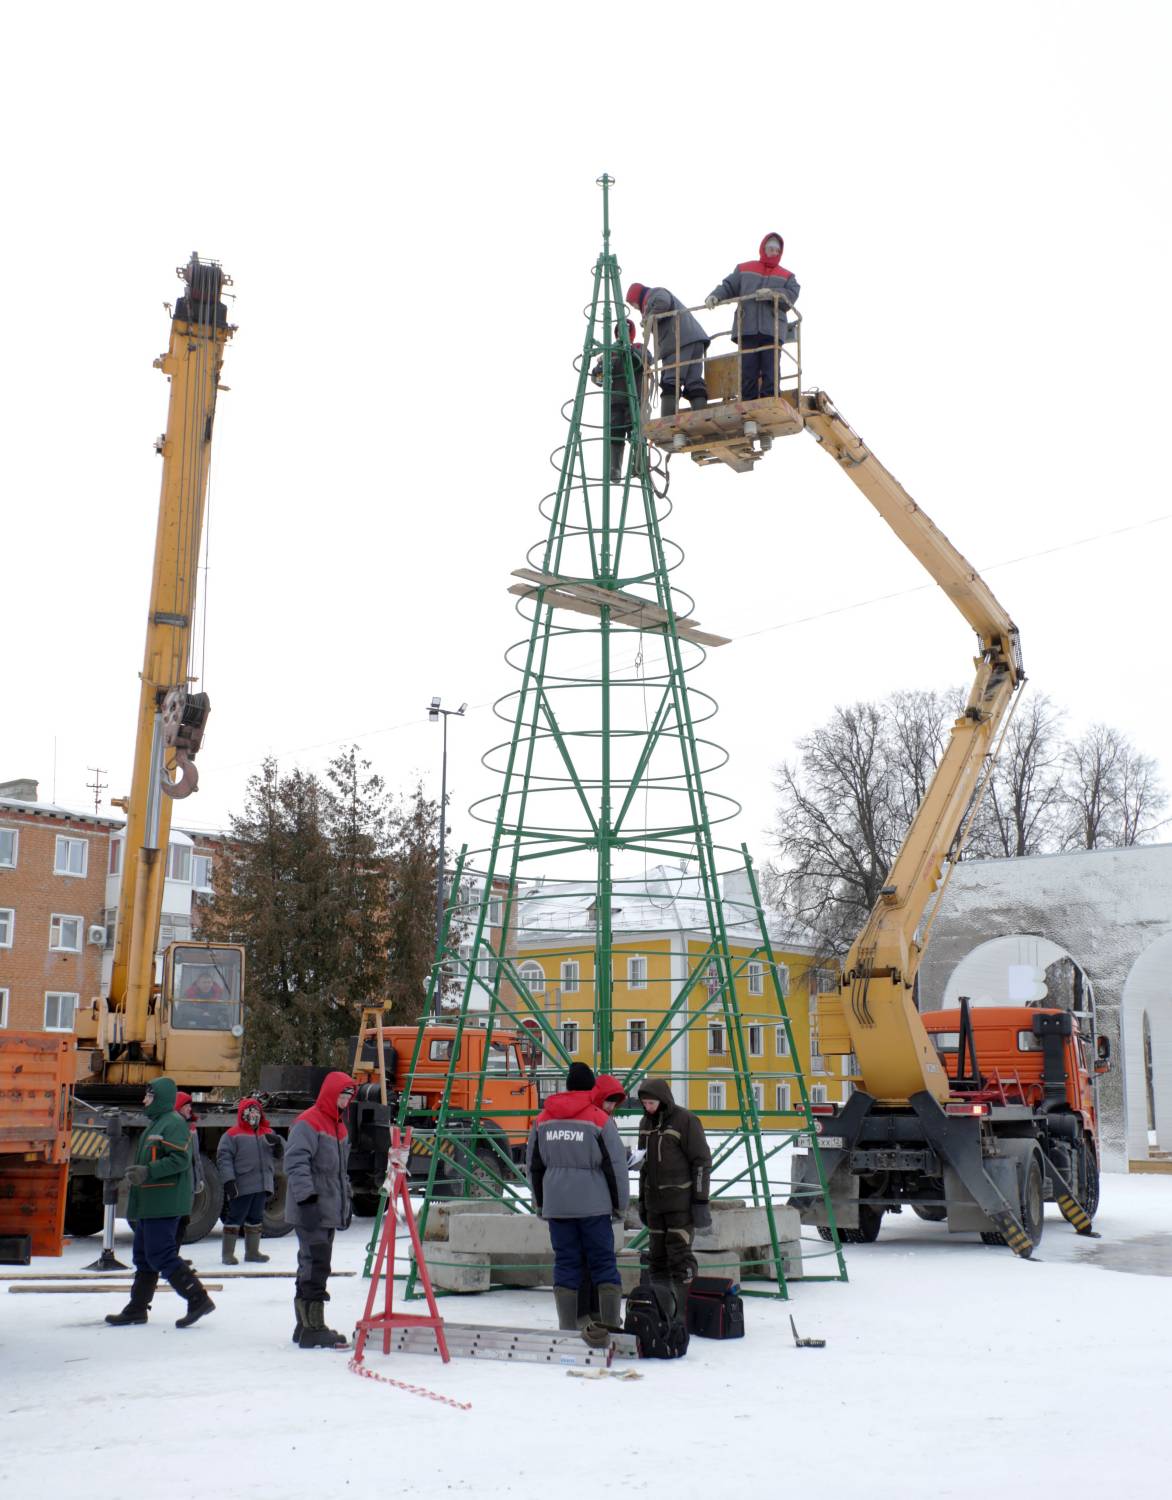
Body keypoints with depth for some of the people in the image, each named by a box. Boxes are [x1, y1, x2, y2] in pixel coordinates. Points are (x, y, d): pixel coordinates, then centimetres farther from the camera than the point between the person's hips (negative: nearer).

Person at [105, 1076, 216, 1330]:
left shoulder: (174, 1123, -13)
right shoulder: (157, 1123, 20)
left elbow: (180, 1160, -22)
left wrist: (148, 1171, -26)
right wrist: (136, 1172, 14)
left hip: (164, 1202, -11)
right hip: (150, 1203, 11)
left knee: (160, 1255, -13)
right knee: (144, 1256, 15)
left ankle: (198, 1299, -10)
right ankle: (137, 1309, 23)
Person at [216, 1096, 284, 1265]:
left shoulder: (267, 1132, 15)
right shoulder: (232, 1135, -4)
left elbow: (278, 1155, 17)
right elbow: (224, 1158, -10)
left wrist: (277, 1143, -6)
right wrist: (228, 1180, -18)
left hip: (262, 1185, 6)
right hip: (242, 1186, -6)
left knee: (256, 1219, 14)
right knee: (235, 1218, -1)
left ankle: (252, 1251, 25)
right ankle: (227, 1253, 8)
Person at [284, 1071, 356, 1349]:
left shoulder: (340, 1127, 19)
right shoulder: (308, 1123, -11)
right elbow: (295, 1162, -19)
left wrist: (347, 1201, 25)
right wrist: (306, 1198, -26)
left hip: (329, 1212, 9)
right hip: (310, 1211, -9)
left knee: (313, 1267, 13)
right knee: (315, 1266, -12)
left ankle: (306, 1326, 20)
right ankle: (312, 1329, -10)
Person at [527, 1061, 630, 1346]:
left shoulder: (543, 1120, 7)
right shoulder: (599, 1119, -7)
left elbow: (533, 1164, 14)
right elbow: (616, 1165, -4)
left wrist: (539, 1202, 25)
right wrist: (620, 1204, 7)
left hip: (556, 1205, 3)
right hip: (593, 1204, -3)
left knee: (565, 1262, 9)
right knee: (603, 1261, 3)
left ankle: (568, 1328, 8)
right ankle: (609, 1322, -6)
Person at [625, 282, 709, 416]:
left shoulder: (653, 293, 11)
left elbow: (662, 302, -14)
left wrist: (650, 319, -1)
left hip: (680, 341, -9)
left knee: (670, 383, -12)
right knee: (693, 382, -3)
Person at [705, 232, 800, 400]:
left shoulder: (787, 277, 19)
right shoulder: (744, 270, 22)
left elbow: (791, 297, 2)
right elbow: (728, 287, 14)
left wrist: (773, 294, -15)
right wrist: (714, 296, -7)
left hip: (772, 331, 0)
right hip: (747, 330, 0)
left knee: (770, 373, -8)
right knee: (748, 373, -5)